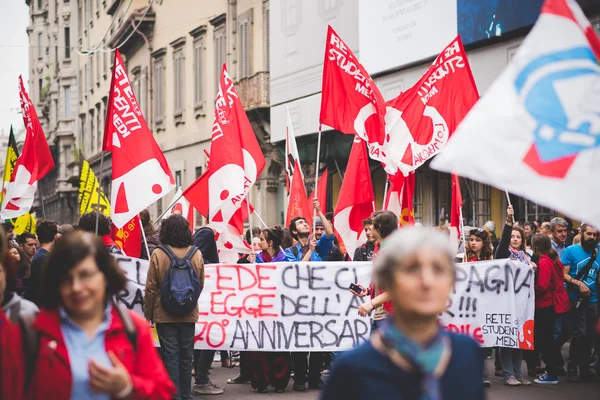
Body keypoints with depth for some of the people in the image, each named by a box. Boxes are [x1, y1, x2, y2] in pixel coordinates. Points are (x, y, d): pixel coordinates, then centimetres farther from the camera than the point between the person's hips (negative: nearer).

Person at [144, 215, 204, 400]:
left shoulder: (158, 254, -12)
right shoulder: (196, 254, -4)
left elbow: (151, 288, -8)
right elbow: (201, 284, 7)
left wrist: (148, 313, 3)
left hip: (165, 315, -3)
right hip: (189, 315, 3)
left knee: (170, 356, 2)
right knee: (186, 356, 13)